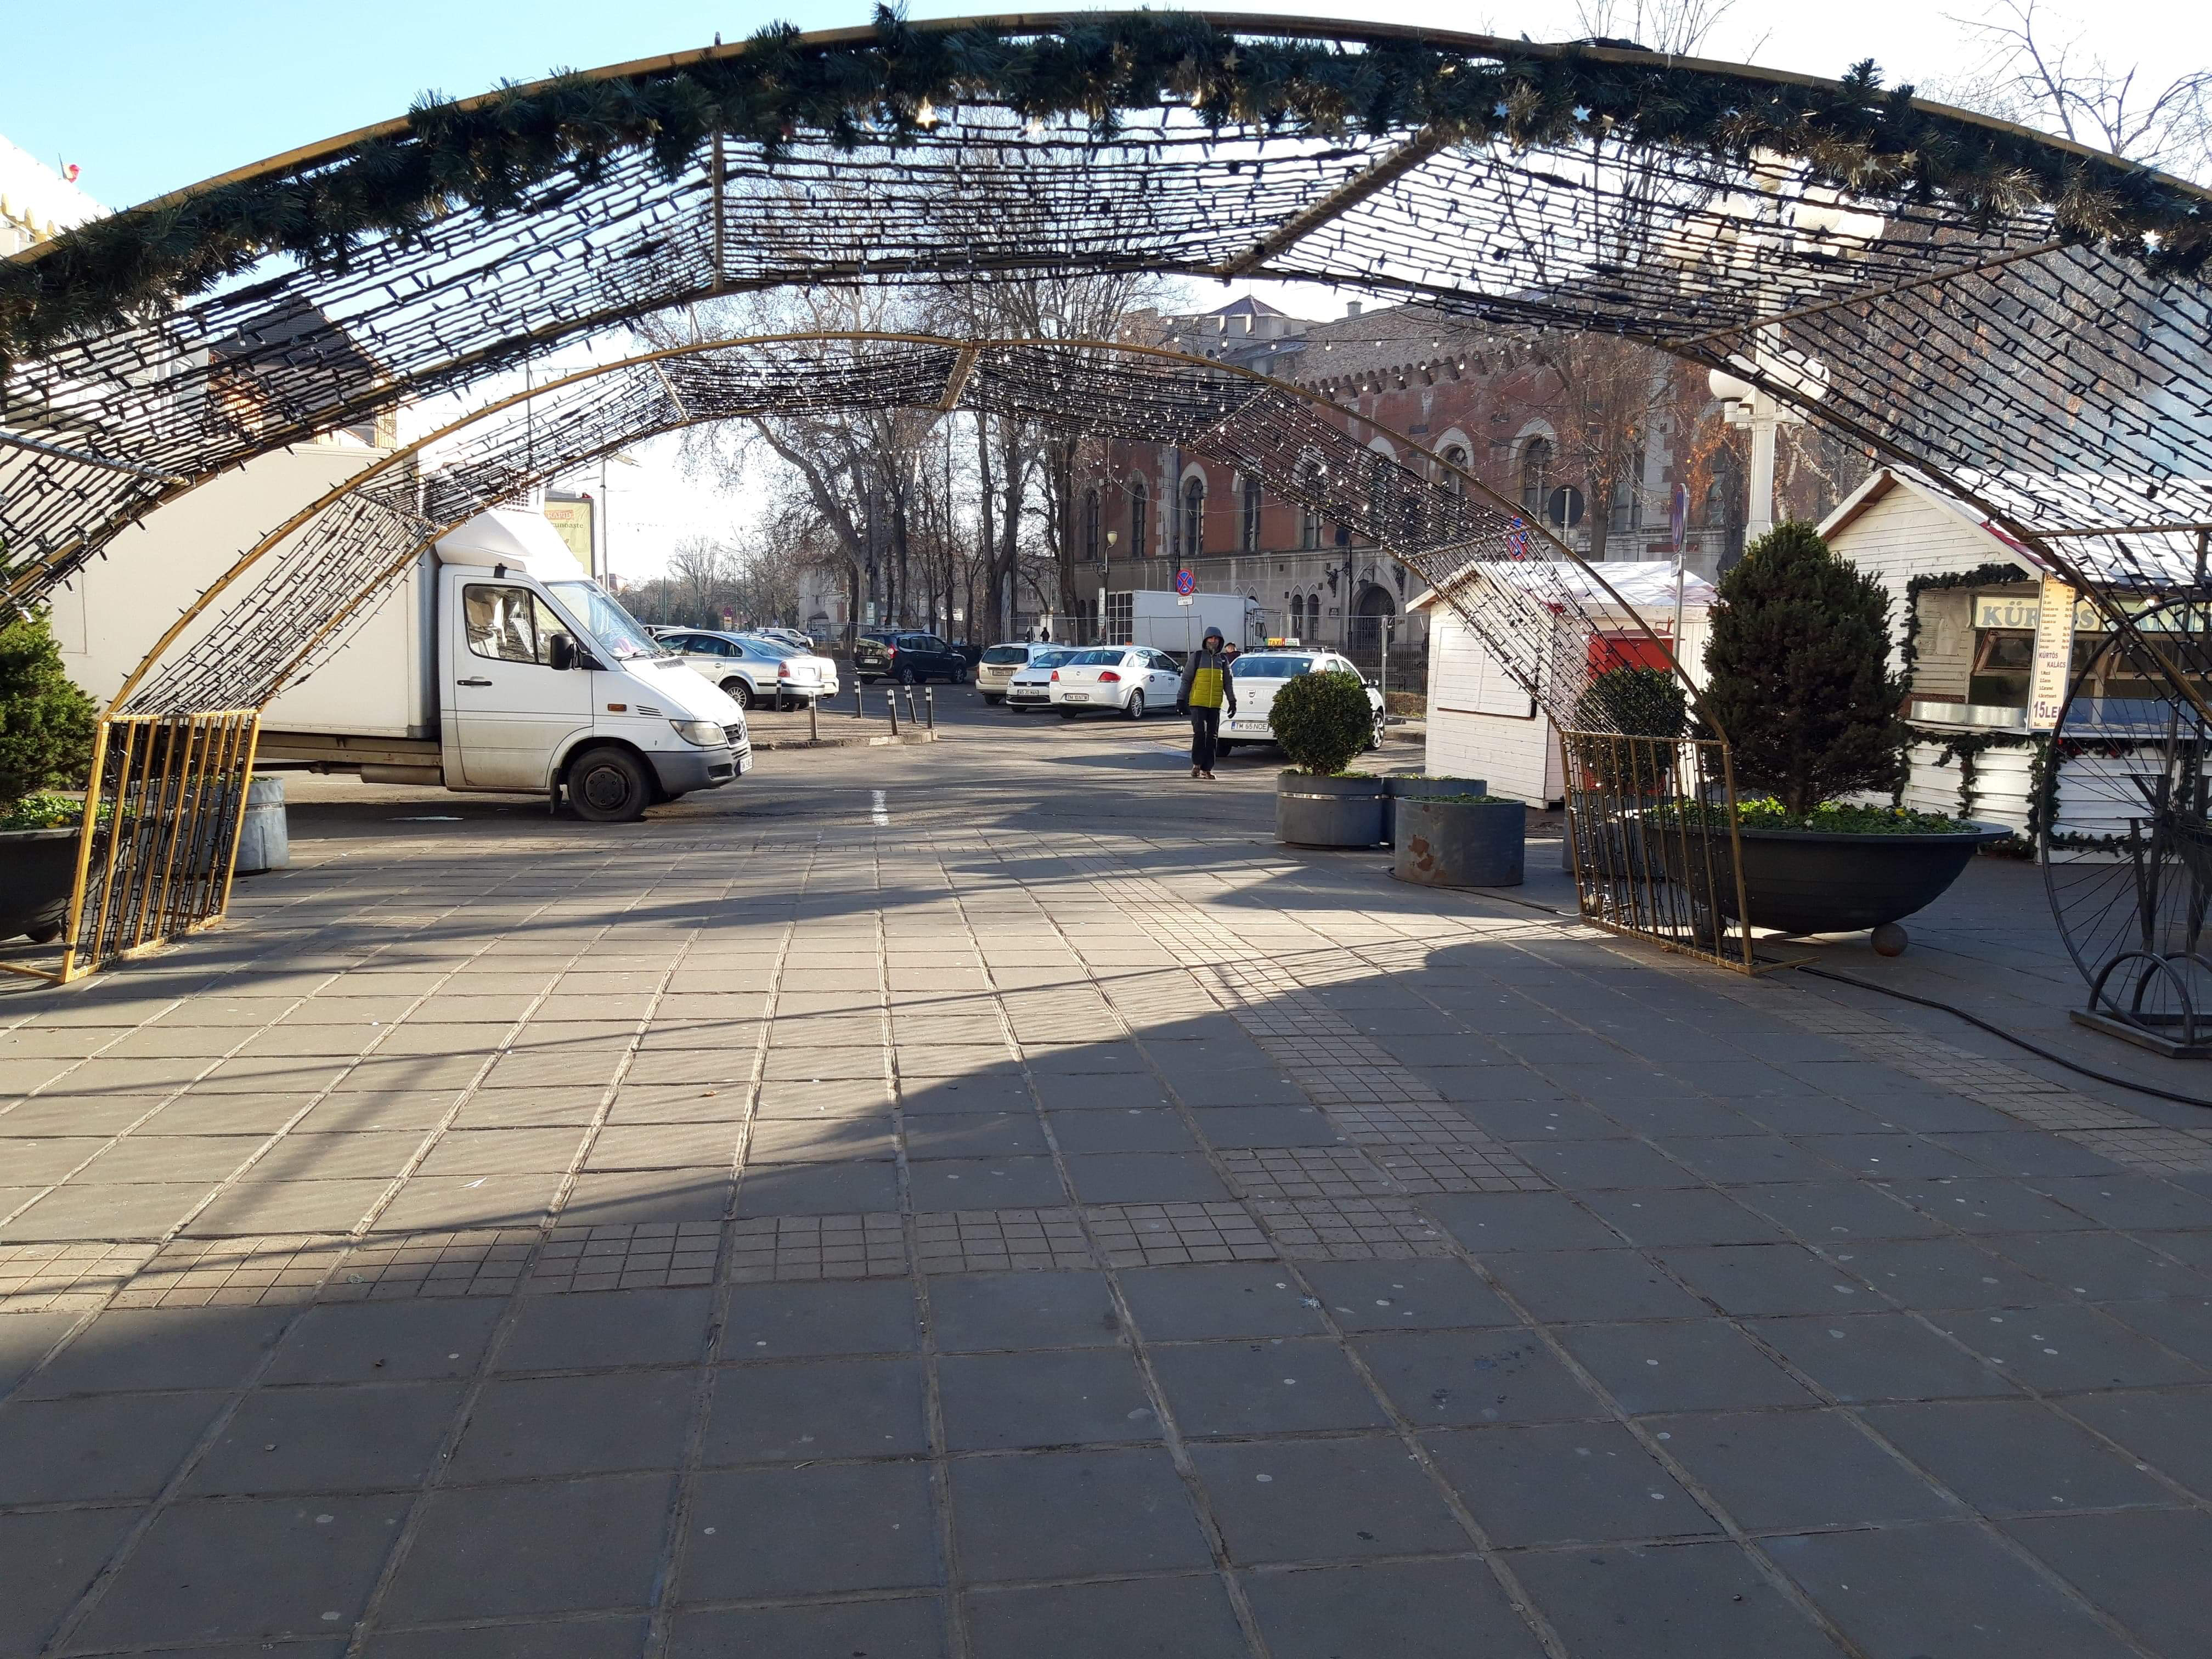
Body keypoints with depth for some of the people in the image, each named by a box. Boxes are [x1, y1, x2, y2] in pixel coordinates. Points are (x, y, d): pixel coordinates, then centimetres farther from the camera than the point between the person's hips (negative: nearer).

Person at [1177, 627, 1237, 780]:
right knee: (1200, 732, -15)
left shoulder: (1223, 660, 14)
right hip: (1198, 703, -3)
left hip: (1215, 705, 4)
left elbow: (1228, 682, 16)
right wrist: (1181, 699, -1)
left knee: (1212, 736, 1)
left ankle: (1207, 769, 6)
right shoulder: (1197, 656, 5)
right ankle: (1196, 764, -2)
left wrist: (1232, 702, 8)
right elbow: (1186, 679, 5)